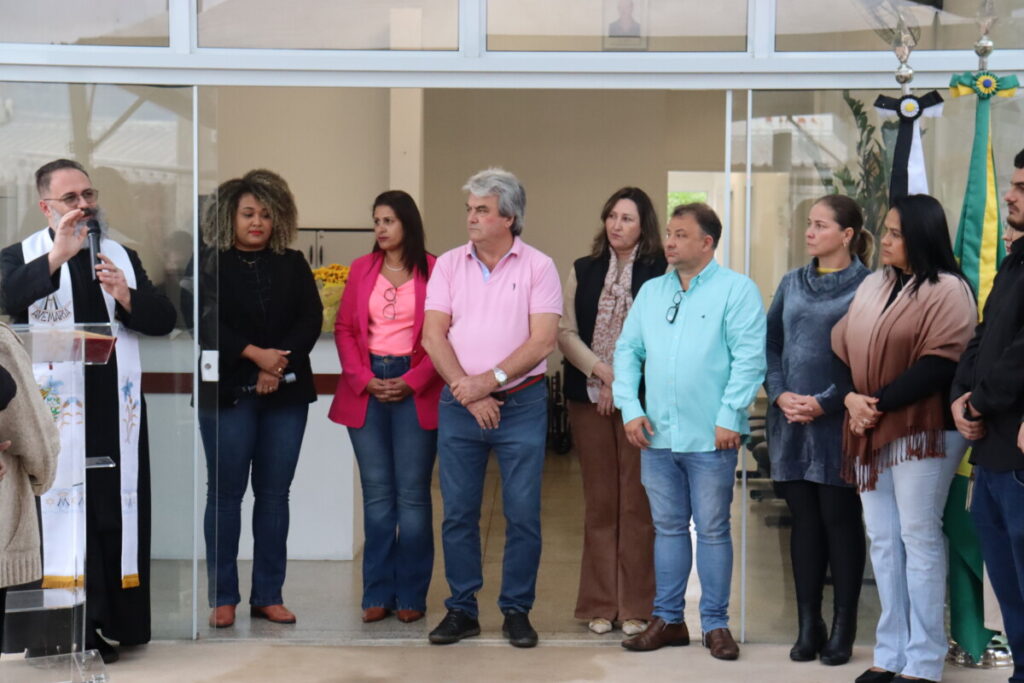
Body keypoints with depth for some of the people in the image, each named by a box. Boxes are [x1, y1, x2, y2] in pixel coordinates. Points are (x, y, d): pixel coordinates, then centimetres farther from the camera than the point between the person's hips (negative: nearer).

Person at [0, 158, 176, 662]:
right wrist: (58, 253, -24)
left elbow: (163, 320, 9)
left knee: (119, 515, 6)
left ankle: (118, 622, 14)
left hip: (116, 413, 4)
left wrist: (125, 295, -10)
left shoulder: (122, 256, 15)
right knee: (62, 517, -5)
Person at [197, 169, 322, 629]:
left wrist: (279, 362, -13)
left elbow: (311, 319, 1)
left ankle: (268, 595, 11)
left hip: (286, 393, 3)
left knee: (274, 493, 5)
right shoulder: (210, 265, 3)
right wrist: (255, 355, -17)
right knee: (226, 492, 0)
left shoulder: (293, 265, 11)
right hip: (227, 393, -3)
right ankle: (223, 597, 6)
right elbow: (207, 325, -8)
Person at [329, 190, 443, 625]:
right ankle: (378, 593, 12)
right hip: (367, 388, 3)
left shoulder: (433, 271, -2)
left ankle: (411, 594, 8)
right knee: (376, 494, 6)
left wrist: (413, 381, -12)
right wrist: (364, 379, -4)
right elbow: (344, 329, 8)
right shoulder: (361, 269, 9)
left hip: (415, 390, -3)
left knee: (412, 495, 0)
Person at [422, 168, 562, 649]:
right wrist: (466, 389, -10)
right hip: (459, 406, 2)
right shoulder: (449, 265, 7)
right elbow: (433, 336, 0)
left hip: (521, 404, -2)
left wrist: (489, 380, -15)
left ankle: (516, 610, 12)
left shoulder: (538, 267, -1)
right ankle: (461, 610, 16)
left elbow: (543, 340, -9)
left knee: (522, 513, 1)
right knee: (458, 512, 6)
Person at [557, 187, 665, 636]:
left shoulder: (660, 273, -1)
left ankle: (635, 606, 6)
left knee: (637, 502, -2)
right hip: (588, 397, 3)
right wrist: (600, 370, -8)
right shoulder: (582, 272, 12)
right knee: (599, 502, 7)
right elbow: (566, 333, 6)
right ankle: (600, 604, 13)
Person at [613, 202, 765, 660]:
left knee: (713, 530, 3)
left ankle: (715, 624, 13)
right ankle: (668, 620, 21)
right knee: (668, 528, 12)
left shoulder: (736, 290, -5)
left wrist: (729, 417, -16)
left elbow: (749, 357, -11)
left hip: (709, 438, -5)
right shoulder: (651, 292, 12)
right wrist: (630, 408, 1)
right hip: (656, 435, 5)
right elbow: (627, 351, 13)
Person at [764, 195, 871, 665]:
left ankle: (842, 630, 11)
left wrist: (825, 402, -15)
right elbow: (770, 344, 12)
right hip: (791, 422, 5)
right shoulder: (792, 283, 12)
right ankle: (808, 626, 15)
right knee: (804, 519, 8)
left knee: (839, 519, 1)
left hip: (838, 421, -4)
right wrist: (780, 395, -4)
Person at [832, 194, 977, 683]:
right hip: (868, 433, 7)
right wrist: (850, 398, -4)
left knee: (918, 539, -4)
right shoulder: (872, 286, 15)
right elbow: (841, 346, 14)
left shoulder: (948, 290, -6)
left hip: (921, 431, -7)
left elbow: (940, 363, -14)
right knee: (882, 540, 8)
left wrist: (880, 403, -16)